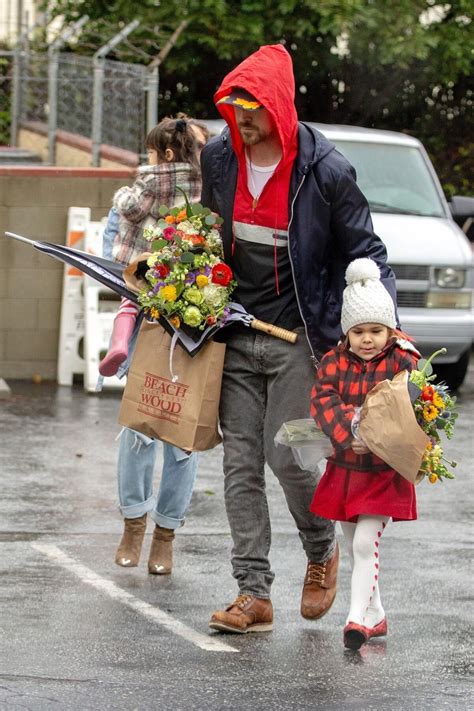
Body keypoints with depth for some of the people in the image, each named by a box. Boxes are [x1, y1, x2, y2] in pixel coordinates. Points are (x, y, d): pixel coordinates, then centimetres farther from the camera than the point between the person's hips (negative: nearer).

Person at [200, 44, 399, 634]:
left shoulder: (325, 170, -12)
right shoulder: (219, 158, 2)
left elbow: (365, 253, -3)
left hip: (298, 337, -5)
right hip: (236, 334, 5)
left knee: (287, 455, -9)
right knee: (240, 462, 0)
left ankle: (322, 551, 21)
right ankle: (253, 594, 3)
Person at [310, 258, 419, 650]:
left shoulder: (403, 362, -9)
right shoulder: (334, 362, 0)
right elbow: (323, 400, -12)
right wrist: (348, 436, -28)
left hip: (384, 471, -5)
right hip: (344, 467, 5)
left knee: (365, 544, -13)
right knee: (355, 548, 13)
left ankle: (358, 618, -13)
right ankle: (375, 616, 26)